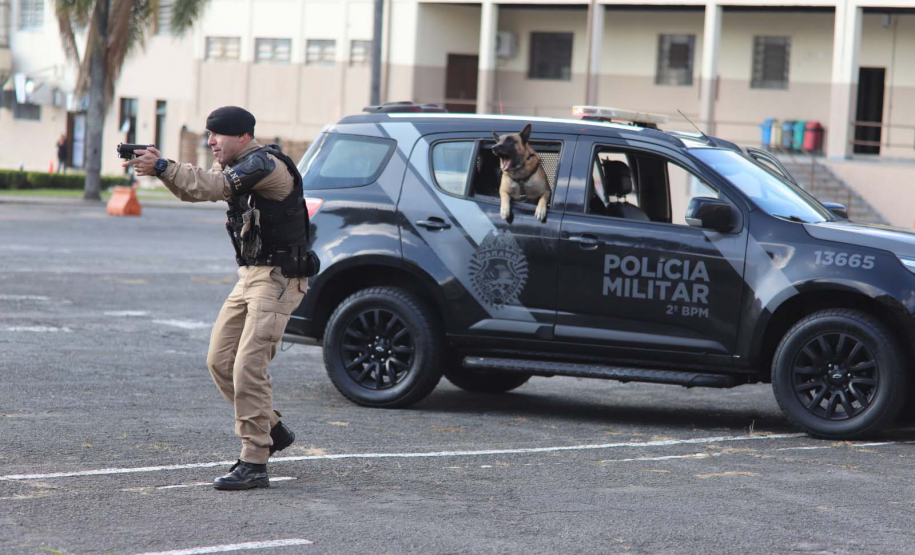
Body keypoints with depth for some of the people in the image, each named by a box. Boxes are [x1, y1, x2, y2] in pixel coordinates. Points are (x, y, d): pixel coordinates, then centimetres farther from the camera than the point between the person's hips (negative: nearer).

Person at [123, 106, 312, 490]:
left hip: (278, 279, -10)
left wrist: (162, 167, -30)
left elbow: (212, 187, -29)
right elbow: (192, 190, 9)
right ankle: (272, 430, 23)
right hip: (251, 275, 10)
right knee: (220, 361, 9)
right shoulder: (234, 166, 13)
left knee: (248, 367, -15)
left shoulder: (264, 163, -17)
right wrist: (160, 166, -9)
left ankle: (253, 465, -13)